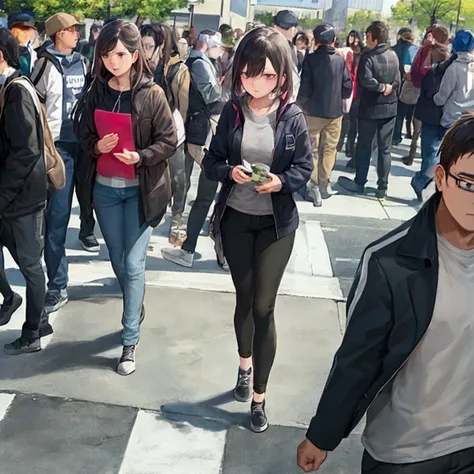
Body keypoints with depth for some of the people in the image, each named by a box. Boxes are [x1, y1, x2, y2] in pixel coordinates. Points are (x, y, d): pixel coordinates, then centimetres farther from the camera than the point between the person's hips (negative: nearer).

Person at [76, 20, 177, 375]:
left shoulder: (152, 94, -10)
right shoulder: (96, 93, 1)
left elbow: (169, 141, -7)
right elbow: (83, 135, 9)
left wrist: (140, 156, -23)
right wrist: (97, 146, -12)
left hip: (140, 189, -4)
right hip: (105, 188, 4)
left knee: (133, 264, -4)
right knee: (117, 261, 15)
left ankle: (130, 339, 8)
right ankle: (137, 308, 42)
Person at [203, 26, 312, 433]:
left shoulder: (293, 117, -9)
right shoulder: (232, 111, -4)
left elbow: (304, 168, -3)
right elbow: (211, 161, 1)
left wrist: (281, 181, -23)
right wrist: (230, 172, -20)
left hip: (276, 223, -2)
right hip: (236, 218, 2)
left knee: (264, 307, -1)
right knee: (244, 298, 16)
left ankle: (259, 396, 14)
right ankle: (245, 365, 43)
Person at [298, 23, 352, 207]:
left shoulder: (310, 59, -10)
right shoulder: (340, 60, -4)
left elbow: (305, 88, -12)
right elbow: (348, 88, -3)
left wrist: (301, 102, 6)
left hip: (313, 111, -2)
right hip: (335, 112, 2)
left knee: (312, 149, 8)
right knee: (329, 149, 13)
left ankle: (314, 187, 3)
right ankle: (324, 184, 18)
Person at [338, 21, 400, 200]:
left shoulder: (368, 56, -15)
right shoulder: (393, 55, 2)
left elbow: (365, 80, -26)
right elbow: (397, 81, 4)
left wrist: (381, 87, -14)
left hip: (370, 108, -4)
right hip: (390, 108, 4)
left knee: (364, 146, 10)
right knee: (385, 149, 8)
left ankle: (359, 183, 17)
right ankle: (382, 187, 11)